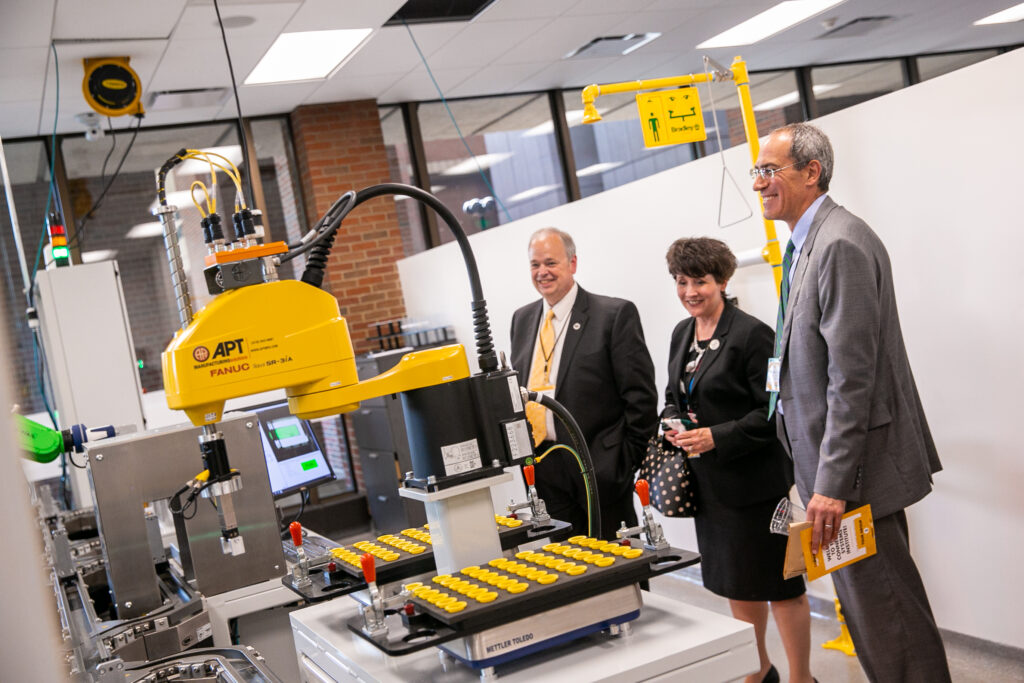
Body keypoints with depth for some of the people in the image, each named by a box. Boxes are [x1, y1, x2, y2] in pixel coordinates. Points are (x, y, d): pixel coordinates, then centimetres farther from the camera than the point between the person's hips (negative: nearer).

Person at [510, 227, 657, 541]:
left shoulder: (615, 314, -6)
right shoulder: (522, 319, 13)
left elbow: (641, 396, -7)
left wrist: (629, 461, -8)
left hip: (599, 471, -5)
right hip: (541, 475, 5)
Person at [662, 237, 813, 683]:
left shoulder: (751, 334, -15)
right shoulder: (682, 334, 9)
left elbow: (773, 412, -18)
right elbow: (675, 394, 21)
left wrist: (717, 437, -24)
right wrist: (672, 423, 0)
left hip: (753, 481, -8)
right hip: (709, 483, 8)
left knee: (778, 585, 3)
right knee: (734, 583, 20)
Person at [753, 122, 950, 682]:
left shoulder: (841, 244, -19)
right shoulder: (808, 244, 12)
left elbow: (852, 377, -24)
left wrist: (832, 483, -23)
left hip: (855, 467, -10)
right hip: (835, 464, 10)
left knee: (883, 608, 0)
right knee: (867, 601, 19)